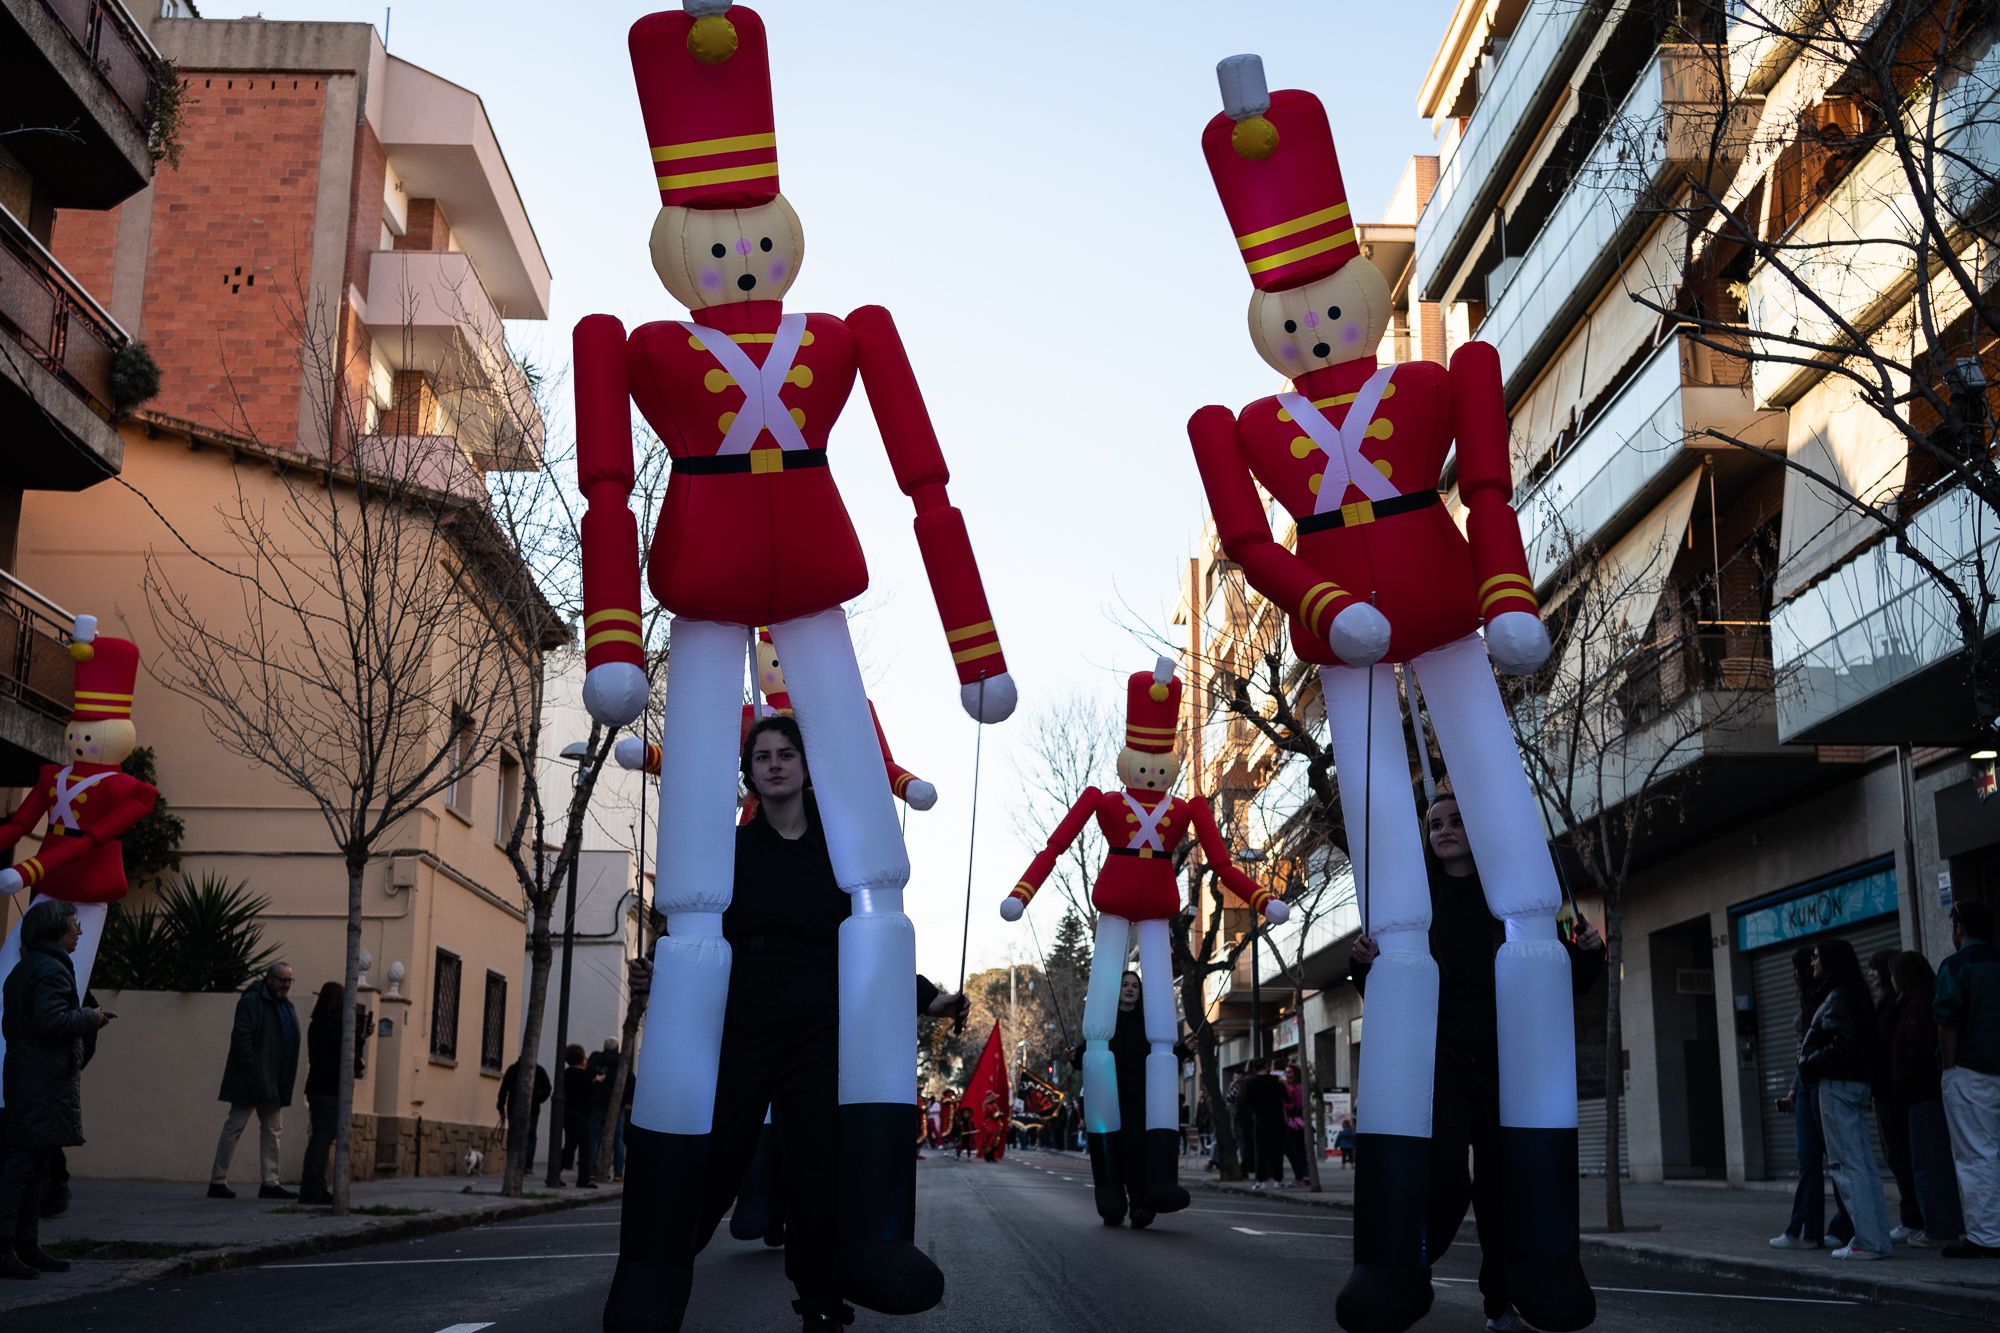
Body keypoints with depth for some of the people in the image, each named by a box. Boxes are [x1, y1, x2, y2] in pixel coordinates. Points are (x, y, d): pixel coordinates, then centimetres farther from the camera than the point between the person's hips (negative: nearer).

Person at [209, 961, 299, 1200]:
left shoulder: (289, 1007, 16)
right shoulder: (252, 1001, -9)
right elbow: (241, 1036, -17)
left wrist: (286, 1080, 10)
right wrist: (252, 1070, -21)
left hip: (273, 1082, 8)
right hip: (250, 1080, -8)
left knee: (273, 1129, 8)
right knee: (234, 1127, -2)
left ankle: (270, 1182, 12)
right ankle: (217, 1180, 5)